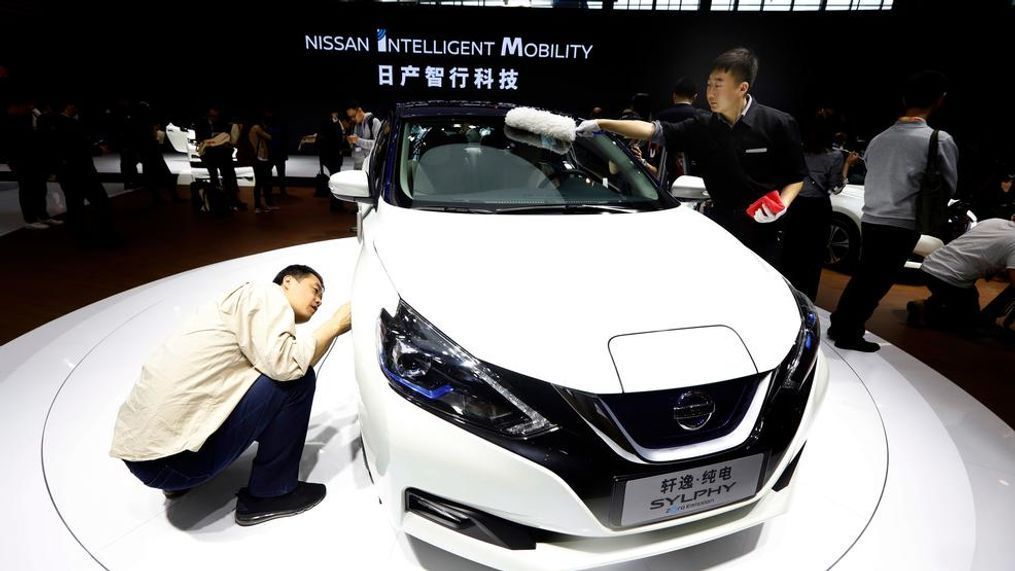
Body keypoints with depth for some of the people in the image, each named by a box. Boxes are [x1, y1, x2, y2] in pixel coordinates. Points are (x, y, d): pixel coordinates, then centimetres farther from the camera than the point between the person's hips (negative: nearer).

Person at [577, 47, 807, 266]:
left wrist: (782, 205, -20)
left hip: (762, 237, -3)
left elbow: (796, 177, -1)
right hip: (721, 231, 3)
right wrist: (600, 123, -11)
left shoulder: (777, 124, -9)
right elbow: (653, 130, -4)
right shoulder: (703, 128, -1)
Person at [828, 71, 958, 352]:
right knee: (877, 282, 2)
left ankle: (839, 325, 22)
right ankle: (849, 334, 8)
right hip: (902, 225, -5)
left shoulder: (879, 139, 8)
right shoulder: (940, 140, -8)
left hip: (871, 219, 6)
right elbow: (949, 187, 2)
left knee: (863, 276, 16)